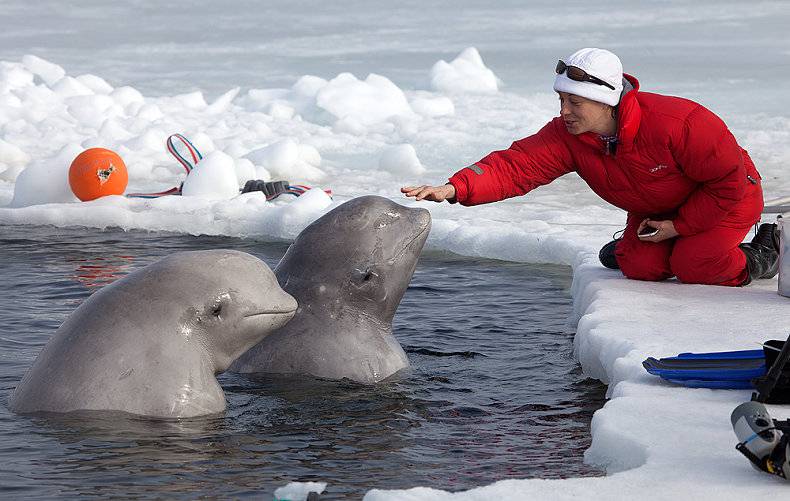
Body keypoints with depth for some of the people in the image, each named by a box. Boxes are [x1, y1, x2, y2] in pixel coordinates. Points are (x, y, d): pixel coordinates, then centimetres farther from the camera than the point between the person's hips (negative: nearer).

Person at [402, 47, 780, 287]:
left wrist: (679, 226, -22)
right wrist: (456, 188, -52)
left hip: (726, 197, -5)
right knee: (640, 267, -15)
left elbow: (729, 181, -28)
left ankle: (754, 260, 6)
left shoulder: (677, 123, -38)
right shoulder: (566, 136, -24)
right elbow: (515, 166, -36)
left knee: (694, 265, -24)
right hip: (655, 209, 5)